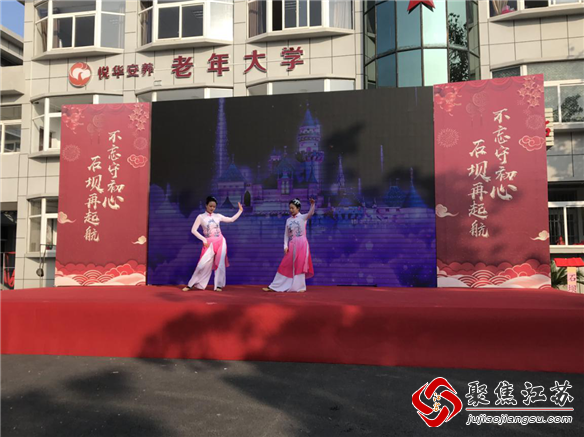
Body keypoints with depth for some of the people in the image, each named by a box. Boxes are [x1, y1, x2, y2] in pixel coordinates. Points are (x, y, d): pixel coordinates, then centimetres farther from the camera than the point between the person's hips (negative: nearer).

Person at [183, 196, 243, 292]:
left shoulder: (218, 216, 8)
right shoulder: (201, 217, 0)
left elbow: (231, 219, 13)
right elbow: (193, 230, -4)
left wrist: (240, 211, 6)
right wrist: (203, 239, -10)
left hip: (220, 242, 3)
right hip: (209, 243, -3)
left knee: (220, 264, 1)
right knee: (203, 264, -6)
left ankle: (218, 285, 9)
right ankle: (191, 285, 5)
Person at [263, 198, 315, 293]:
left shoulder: (303, 217, -1)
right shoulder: (288, 220, 11)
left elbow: (311, 213, -21)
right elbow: (286, 234, 10)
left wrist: (313, 204, -40)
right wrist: (285, 246, 0)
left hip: (301, 244, -4)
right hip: (291, 245, 4)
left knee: (299, 266, -1)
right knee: (286, 266, 7)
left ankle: (300, 287, 10)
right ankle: (275, 287, 11)